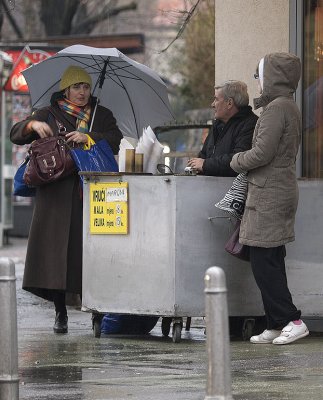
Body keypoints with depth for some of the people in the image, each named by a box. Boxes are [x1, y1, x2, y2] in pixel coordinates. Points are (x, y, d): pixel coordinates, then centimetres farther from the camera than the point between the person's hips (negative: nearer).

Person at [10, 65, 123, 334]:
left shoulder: (102, 115, 16)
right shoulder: (48, 115, 15)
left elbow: (116, 141, 0)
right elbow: (16, 135, 7)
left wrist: (88, 138, -15)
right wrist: (33, 125, -13)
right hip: (57, 193, 0)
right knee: (57, 247, -7)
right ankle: (60, 313, -2)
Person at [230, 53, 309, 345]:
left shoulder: (277, 108, -15)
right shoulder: (290, 107, 16)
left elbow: (263, 153, -19)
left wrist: (237, 161, -1)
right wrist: (244, 160, 18)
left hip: (269, 194, -10)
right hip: (282, 191, 10)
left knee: (263, 261, -9)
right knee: (271, 262, 11)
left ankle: (291, 320, -9)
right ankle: (276, 326, 13)